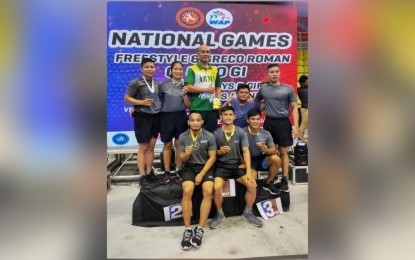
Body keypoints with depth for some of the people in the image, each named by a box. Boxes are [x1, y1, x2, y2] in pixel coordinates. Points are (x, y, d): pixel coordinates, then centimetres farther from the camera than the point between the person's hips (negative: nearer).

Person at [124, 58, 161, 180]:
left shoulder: (157, 83, 9)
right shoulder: (136, 82, -6)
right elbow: (127, 98, -7)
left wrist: (159, 106, 4)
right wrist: (142, 102, -18)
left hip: (156, 116, 5)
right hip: (142, 117, -5)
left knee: (151, 146, 10)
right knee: (143, 147, 2)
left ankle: (149, 172, 22)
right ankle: (142, 175, 11)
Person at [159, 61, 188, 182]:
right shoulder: (164, 85, 0)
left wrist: (184, 95, -13)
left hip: (180, 117, 1)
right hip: (166, 116, -1)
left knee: (179, 144, 7)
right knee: (168, 145, 8)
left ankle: (179, 170, 20)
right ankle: (167, 171, 18)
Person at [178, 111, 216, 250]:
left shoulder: (210, 136, -5)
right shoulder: (183, 137, -1)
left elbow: (212, 157, -5)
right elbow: (182, 159, 4)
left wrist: (201, 174, -14)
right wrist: (186, 154, -22)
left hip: (205, 167, 0)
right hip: (189, 167, 1)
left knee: (208, 192, -26)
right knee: (187, 191, -26)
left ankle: (200, 229, -16)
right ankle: (187, 230, -15)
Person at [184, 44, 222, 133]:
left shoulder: (215, 70, 13)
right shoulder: (192, 69, -2)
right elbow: (189, 88, -13)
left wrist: (218, 101, 0)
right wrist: (207, 89, -9)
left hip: (212, 108, 4)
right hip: (197, 109, -4)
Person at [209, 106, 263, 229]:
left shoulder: (241, 132, -2)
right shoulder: (216, 134, -2)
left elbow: (246, 151, -9)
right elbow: (213, 153, 5)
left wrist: (249, 171, -20)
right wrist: (220, 151, -19)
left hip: (238, 165, 1)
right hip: (222, 166, -1)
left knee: (252, 185, -19)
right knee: (216, 187, -27)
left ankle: (247, 213, 9)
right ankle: (220, 214, 3)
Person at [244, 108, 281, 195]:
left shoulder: (266, 133, -4)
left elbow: (274, 151, -5)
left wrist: (265, 150, -26)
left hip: (261, 160, 4)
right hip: (249, 161, -4)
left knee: (276, 159, -25)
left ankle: (268, 183, 0)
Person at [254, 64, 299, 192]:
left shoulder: (288, 89, -1)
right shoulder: (263, 89, 6)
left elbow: (294, 108, -1)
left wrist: (295, 126, -10)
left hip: (283, 122, -2)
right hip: (269, 122, 2)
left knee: (283, 152, 4)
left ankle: (285, 179, 12)